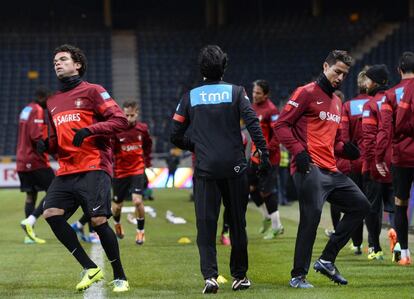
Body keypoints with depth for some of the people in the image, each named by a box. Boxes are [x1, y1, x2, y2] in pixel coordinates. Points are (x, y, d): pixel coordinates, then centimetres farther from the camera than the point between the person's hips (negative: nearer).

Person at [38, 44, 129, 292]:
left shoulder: (92, 91, 2)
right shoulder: (53, 102, 22)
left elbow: (120, 120, -7)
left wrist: (89, 130, -18)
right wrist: (47, 145, 8)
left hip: (93, 169, -6)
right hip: (66, 172, 7)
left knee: (99, 220, -14)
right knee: (51, 214, -13)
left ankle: (120, 277, 3)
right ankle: (91, 269, -4)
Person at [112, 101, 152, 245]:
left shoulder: (142, 128, -4)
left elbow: (147, 144, 15)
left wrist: (147, 162, 19)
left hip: (137, 170, 1)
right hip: (120, 172, -1)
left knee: (137, 201, -19)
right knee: (117, 206, 10)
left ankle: (141, 230, 2)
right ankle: (117, 223, 46)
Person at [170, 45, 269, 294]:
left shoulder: (190, 96, 5)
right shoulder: (235, 92, 2)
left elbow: (176, 136, 7)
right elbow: (253, 123, -11)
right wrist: (264, 153, -11)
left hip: (205, 169, 0)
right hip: (235, 167, 0)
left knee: (205, 224, 0)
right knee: (237, 222, 11)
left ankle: (210, 276, -14)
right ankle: (239, 276, 17)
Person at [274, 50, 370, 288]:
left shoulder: (337, 101, 24)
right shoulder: (307, 93, -2)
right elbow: (282, 125, -8)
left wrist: (344, 149, 11)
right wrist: (298, 151, -19)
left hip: (331, 170, 9)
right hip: (310, 168, -9)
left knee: (361, 205, 8)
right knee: (312, 215, -19)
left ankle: (327, 260, 9)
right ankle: (298, 276, -11)